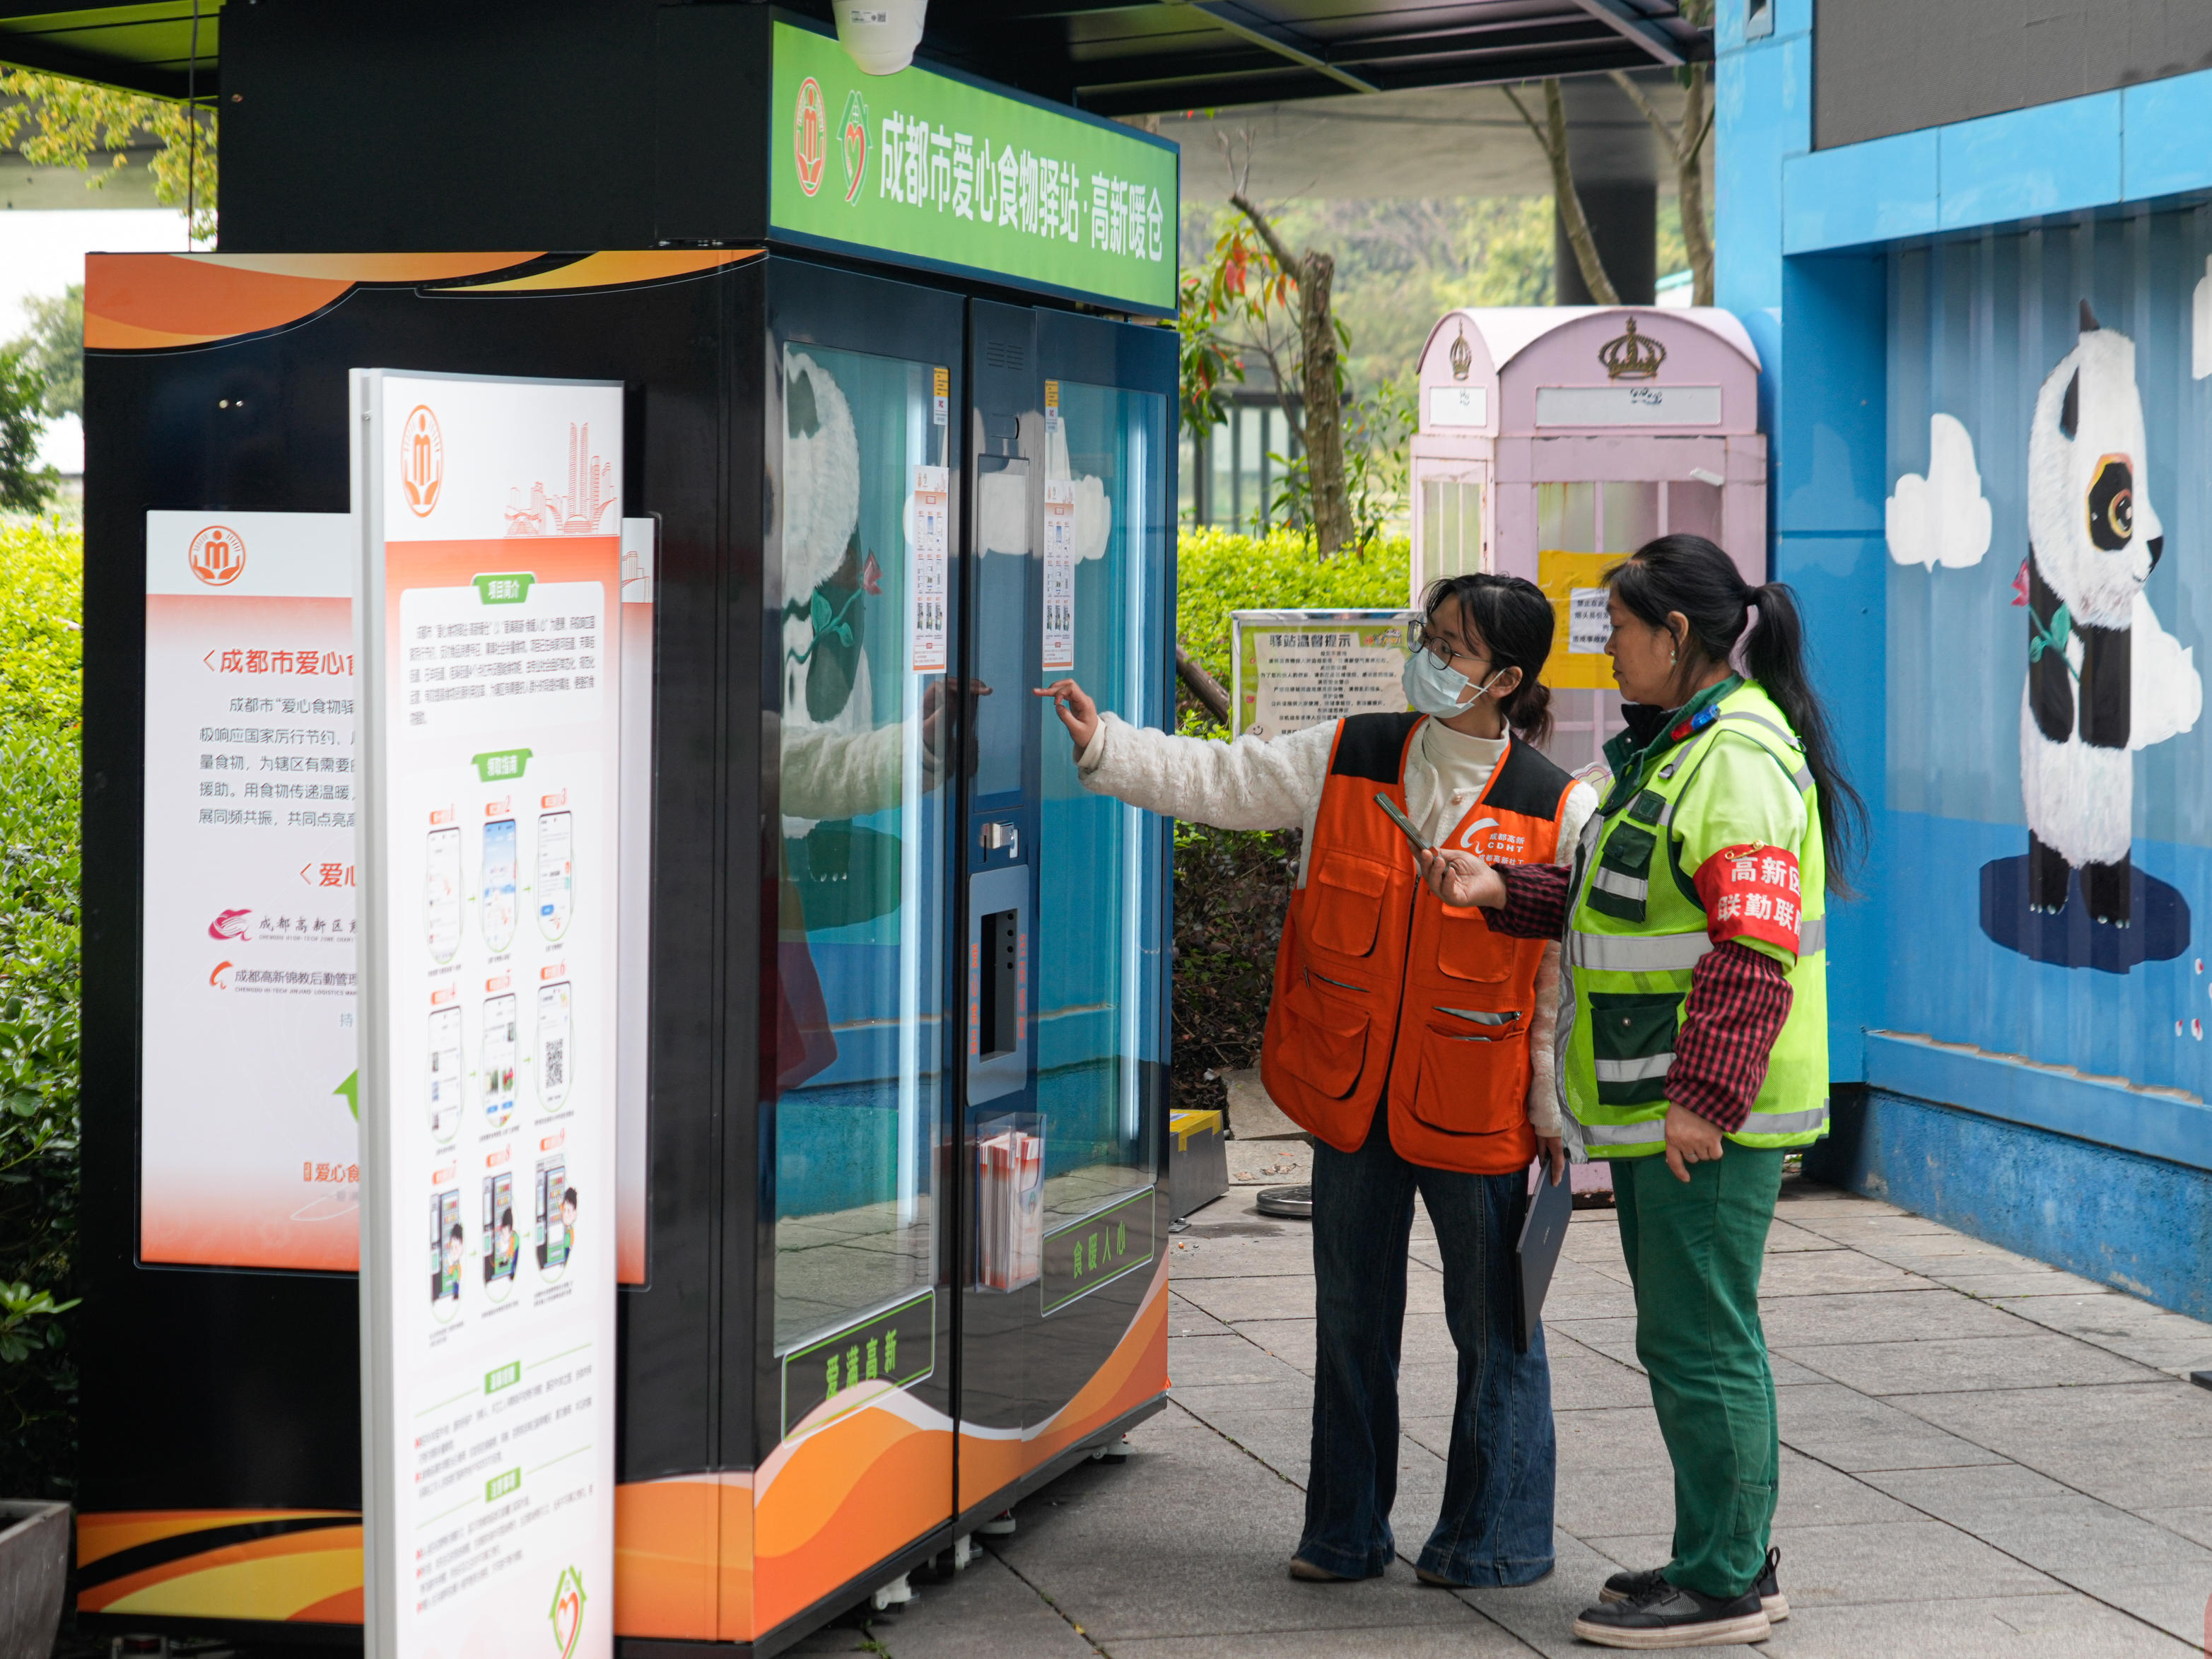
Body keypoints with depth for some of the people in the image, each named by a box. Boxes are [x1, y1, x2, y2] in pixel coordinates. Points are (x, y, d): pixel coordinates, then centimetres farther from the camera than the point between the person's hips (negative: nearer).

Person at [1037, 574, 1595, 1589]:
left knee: (1492, 1323, 4)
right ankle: (1347, 1534, 24)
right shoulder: (1345, 760, 0)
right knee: (1351, 1313, 13)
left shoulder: (1557, 811, -8)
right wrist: (1100, 746, -7)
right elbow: (1213, 782, 5)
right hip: (1348, 1091, 4)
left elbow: (1571, 973, -4)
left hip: (1472, 1112, -4)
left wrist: (1558, 1107, -4)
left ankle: (1495, 1539, 17)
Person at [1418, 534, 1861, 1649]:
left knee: (1697, 1344, -6)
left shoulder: (1740, 760, -17)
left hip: (1709, 1116, -11)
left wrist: (1705, 1096, -26)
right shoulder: (1673, 750, 17)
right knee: (1697, 1338, 16)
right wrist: (1505, 893, 14)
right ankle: (1735, 1560, 25)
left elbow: (1755, 948, -23)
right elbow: (1620, 907, 25)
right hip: (1650, 1108, 11)